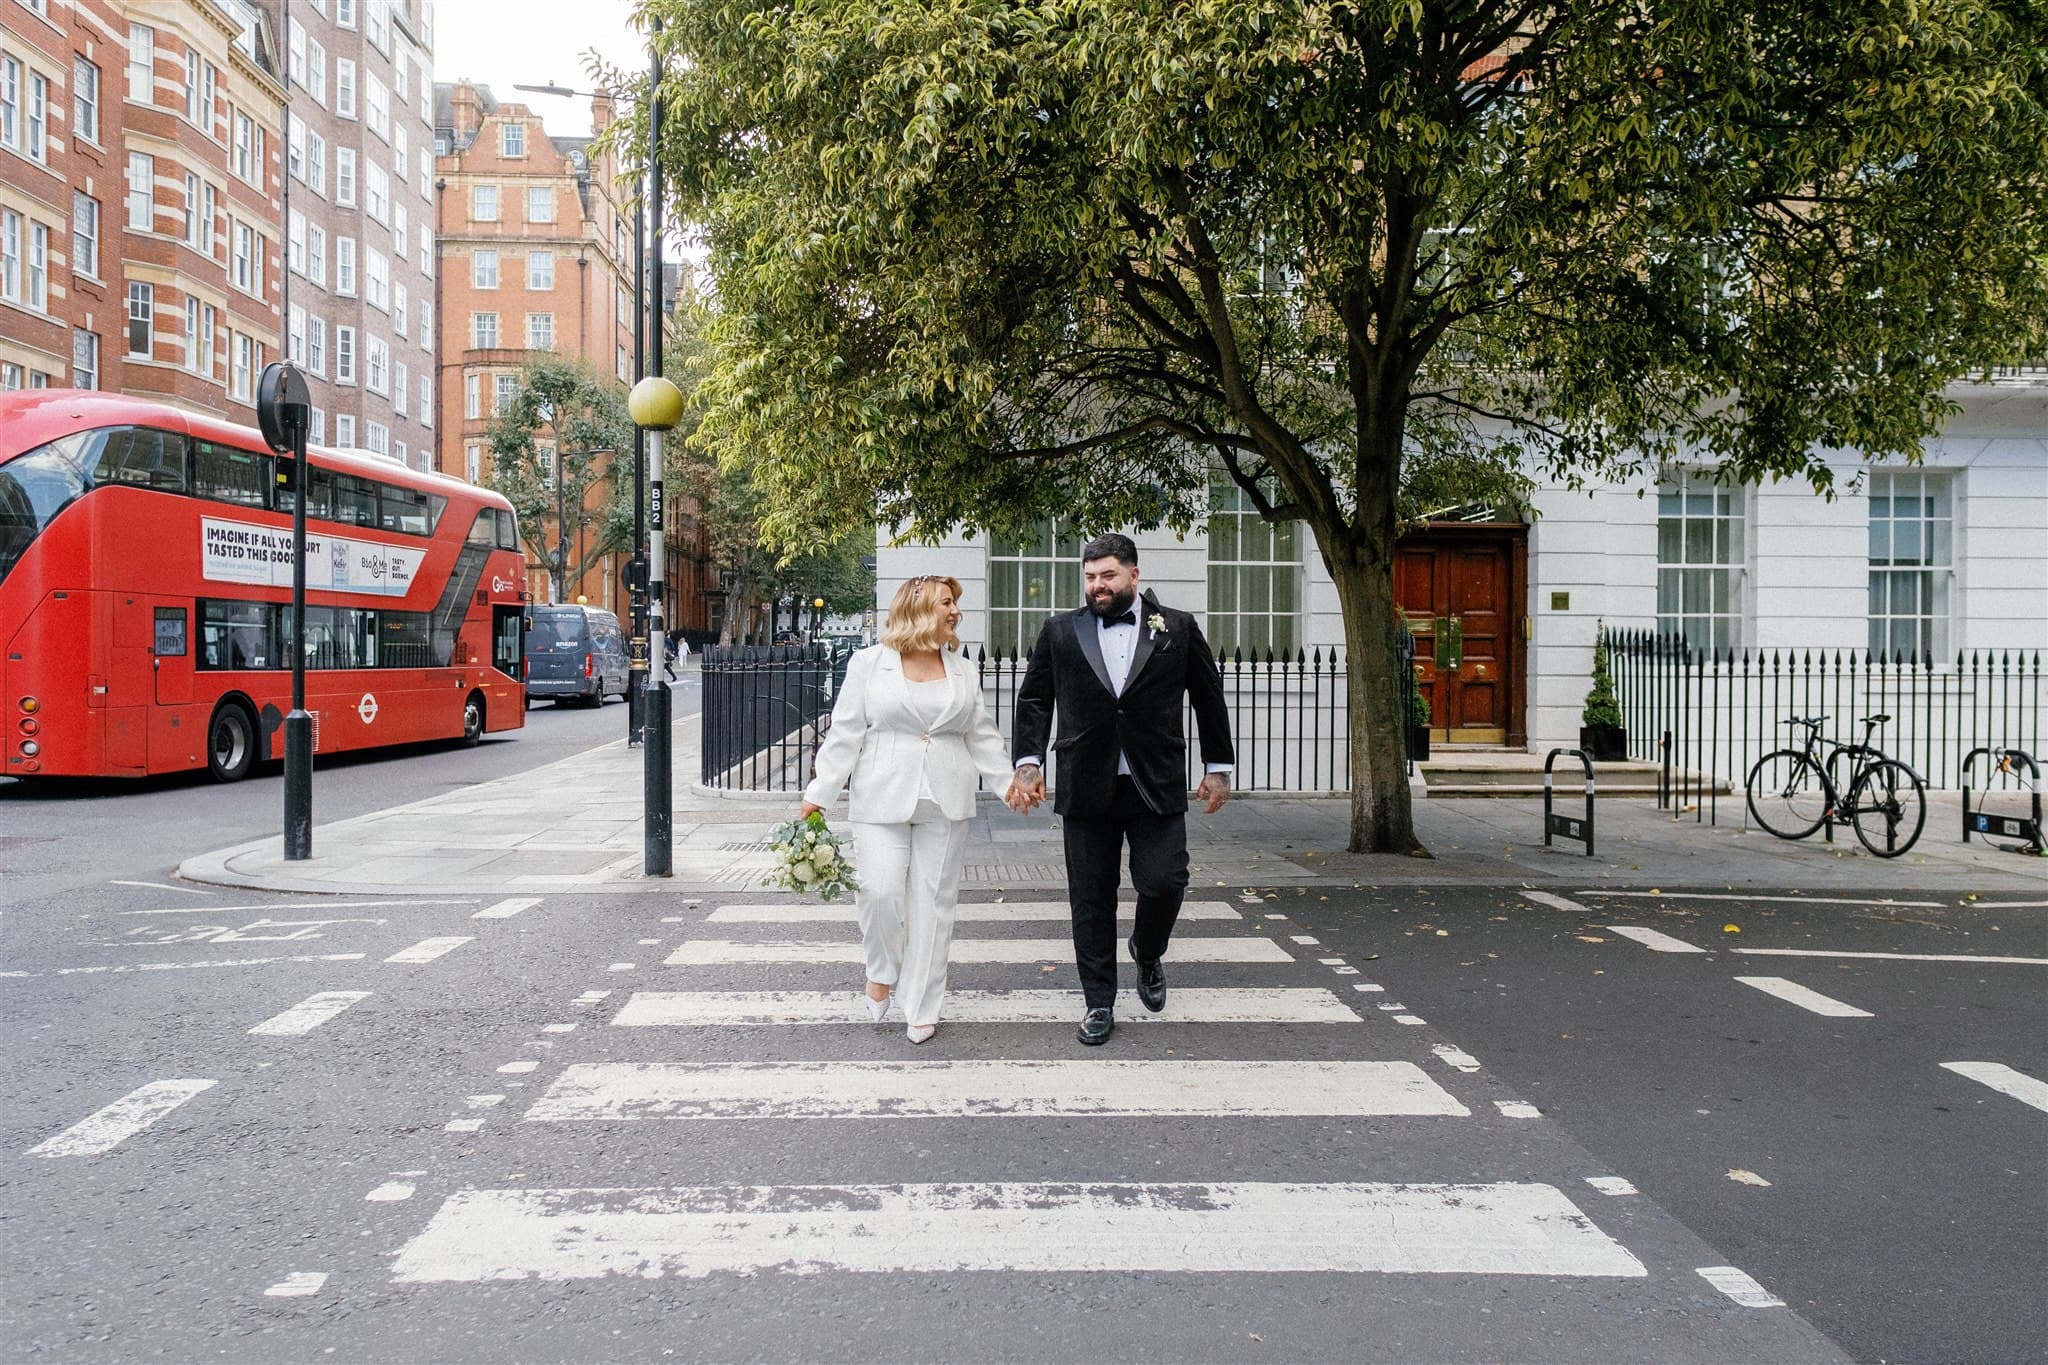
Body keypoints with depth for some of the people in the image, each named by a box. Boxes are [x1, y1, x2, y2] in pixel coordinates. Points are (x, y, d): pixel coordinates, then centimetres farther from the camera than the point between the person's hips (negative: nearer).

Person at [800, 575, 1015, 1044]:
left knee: (934, 901, 5)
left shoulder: (961, 671, 11)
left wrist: (1009, 782, 8)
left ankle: (921, 1006, 16)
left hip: (945, 803, 3)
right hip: (883, 799, -3)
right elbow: (845, 733, -1)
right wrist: (819, 792, -5)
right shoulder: (869, 664, 1)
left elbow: (981, 736, 15)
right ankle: (882, 972, 20)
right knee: (879, 892, -11)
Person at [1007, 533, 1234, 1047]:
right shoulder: (1060, 632, 6)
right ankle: (1098, 1004, 19)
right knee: (1091, 901, 5)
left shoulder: (1178, 628, 4)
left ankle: (1147, 955, 27)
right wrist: (1028, 762, -2)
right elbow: (1033, 699, 9)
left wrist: (1218, 767, 10)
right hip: (1088, 789, 1)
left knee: (1163, 884, -7)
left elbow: (1209, 699, 10)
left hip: (1157, 787, -1)